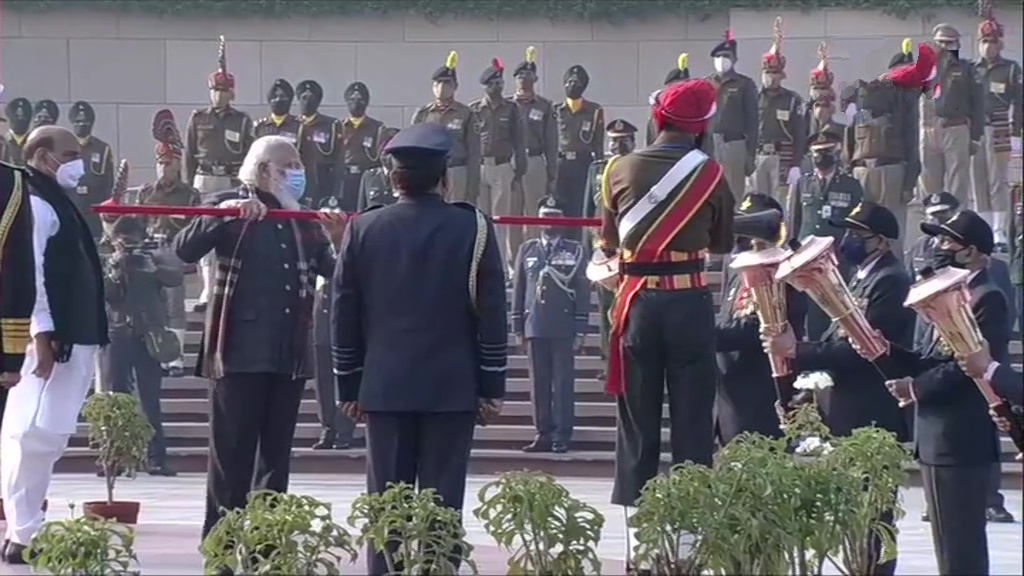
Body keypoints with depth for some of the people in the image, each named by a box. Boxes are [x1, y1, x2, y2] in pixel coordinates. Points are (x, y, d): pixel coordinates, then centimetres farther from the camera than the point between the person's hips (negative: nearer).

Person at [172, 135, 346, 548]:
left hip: (289, 354, 5)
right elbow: (186, 250, -14)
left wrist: (339, 237, -7)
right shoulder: (232, 208, -1)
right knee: (232, 452, -5)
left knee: (277, 451, 8)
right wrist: (225, 214, -25)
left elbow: (332, 270, 10)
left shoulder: (305, 220, 14)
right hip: (240, 351, -5)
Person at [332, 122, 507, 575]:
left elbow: (344, 314, 6)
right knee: (441, 503, -1)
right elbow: (491, 313, -2)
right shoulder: (472, 229, -3)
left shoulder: (363, 229, 3)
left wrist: (350, 386, 13)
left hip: (385, 386, 2)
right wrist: (492, 387, 4)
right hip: (453, 387, -2)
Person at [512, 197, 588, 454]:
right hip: (534, 327, 2)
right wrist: (518, 328, 8)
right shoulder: (527, 250, 12)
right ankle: (544, 434, 7)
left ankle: (562, 437, -1)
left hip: (563, 330, -2)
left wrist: (580, 331, -2)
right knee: (539, 384, 3)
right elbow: (518, 289, 13)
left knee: (563, 383, -2)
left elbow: (583, 292, 3)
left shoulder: (575, 251, 6)